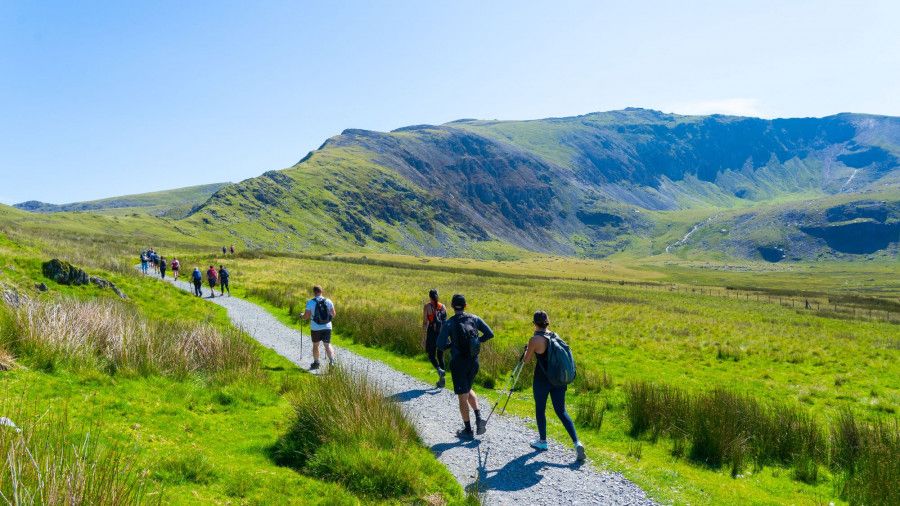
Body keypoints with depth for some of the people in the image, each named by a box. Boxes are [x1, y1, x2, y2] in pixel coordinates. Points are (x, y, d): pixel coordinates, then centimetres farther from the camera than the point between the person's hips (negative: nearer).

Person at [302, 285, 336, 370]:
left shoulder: (310, 302, -10)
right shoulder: (328, 301, -1)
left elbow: (306, 316, -9)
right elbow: (333, 314, 3)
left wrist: (302, 315, 13)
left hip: (315, 328, -2)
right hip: (327, 327, 2)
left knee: (315, 345, 16)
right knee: (327, 345, 7)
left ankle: (316, 363, 24)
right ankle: (332, 361, -13)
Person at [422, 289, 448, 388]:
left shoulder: (427, 306, -6)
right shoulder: (443, 306, 5)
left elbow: (425, 322, -9)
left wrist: (424, 337, -6)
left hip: (432, 332, -4)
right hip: (442, 333, 4)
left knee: (431, 355, 10)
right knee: (440, 356, 13)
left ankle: (439, 370, -19)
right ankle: (441, 380, 12)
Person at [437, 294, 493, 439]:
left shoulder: (448, 324, -12)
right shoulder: (474, 319, -1)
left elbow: (440, 345, -17)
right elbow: (489, 334, -4)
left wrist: (452, 343, 2)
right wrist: (477, 340, 10)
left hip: (458, 363, -4)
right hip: (474, 361, 4)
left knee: (462, 397, 7)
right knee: (468, 390, 26)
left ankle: (468, 431, 14)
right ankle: (479, 418, 8)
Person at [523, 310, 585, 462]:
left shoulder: (535, 339, -14)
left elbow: (526, 360, -4)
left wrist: (526, 351, 16)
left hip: (542, 379, -5)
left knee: (540, 409, 15)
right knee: (561, 411, 8)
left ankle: (542, 441, 27)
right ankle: (577, 442, -5)